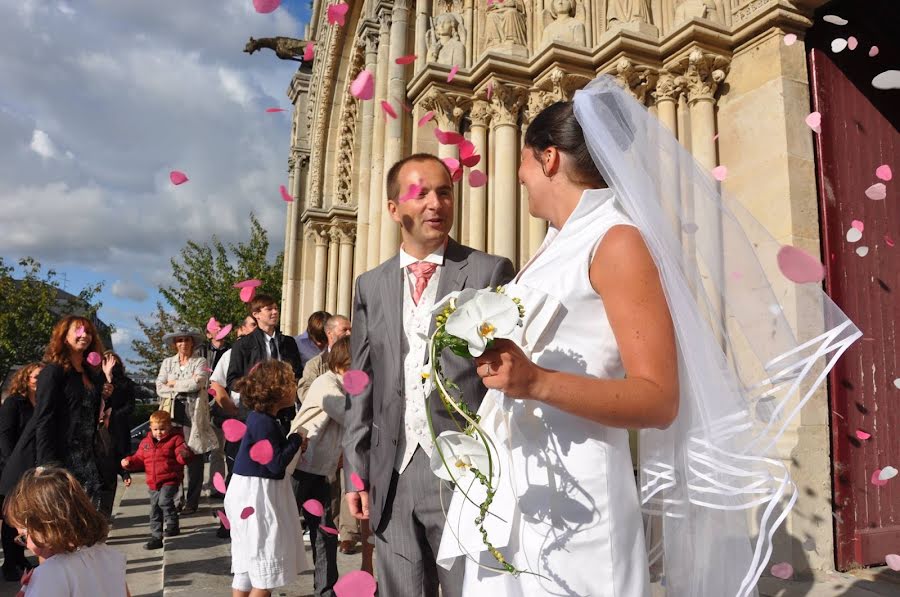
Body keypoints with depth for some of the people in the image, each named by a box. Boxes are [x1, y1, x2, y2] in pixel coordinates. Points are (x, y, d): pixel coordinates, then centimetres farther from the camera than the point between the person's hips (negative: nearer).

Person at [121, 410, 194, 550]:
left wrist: (185, 455, -35)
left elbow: (182, 456, -12)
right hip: (153, 482, 6)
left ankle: (172, 525, -5)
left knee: (164, 501, -27)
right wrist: (129, 462, 0)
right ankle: (156, 538, 23)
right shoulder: (146, 442, 12)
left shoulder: (175, 439, -4)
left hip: (170, 480, -6)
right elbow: (139, 459, 18)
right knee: (155, 510, 12)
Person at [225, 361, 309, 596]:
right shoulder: (263, 423, -23)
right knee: (265, 561, 1)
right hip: (255, 494, -10)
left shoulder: (261, 417, 6)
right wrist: (296, 439, -13)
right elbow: (276, 464, -24)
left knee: (248, 562, 18)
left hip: (259, 491, 10)